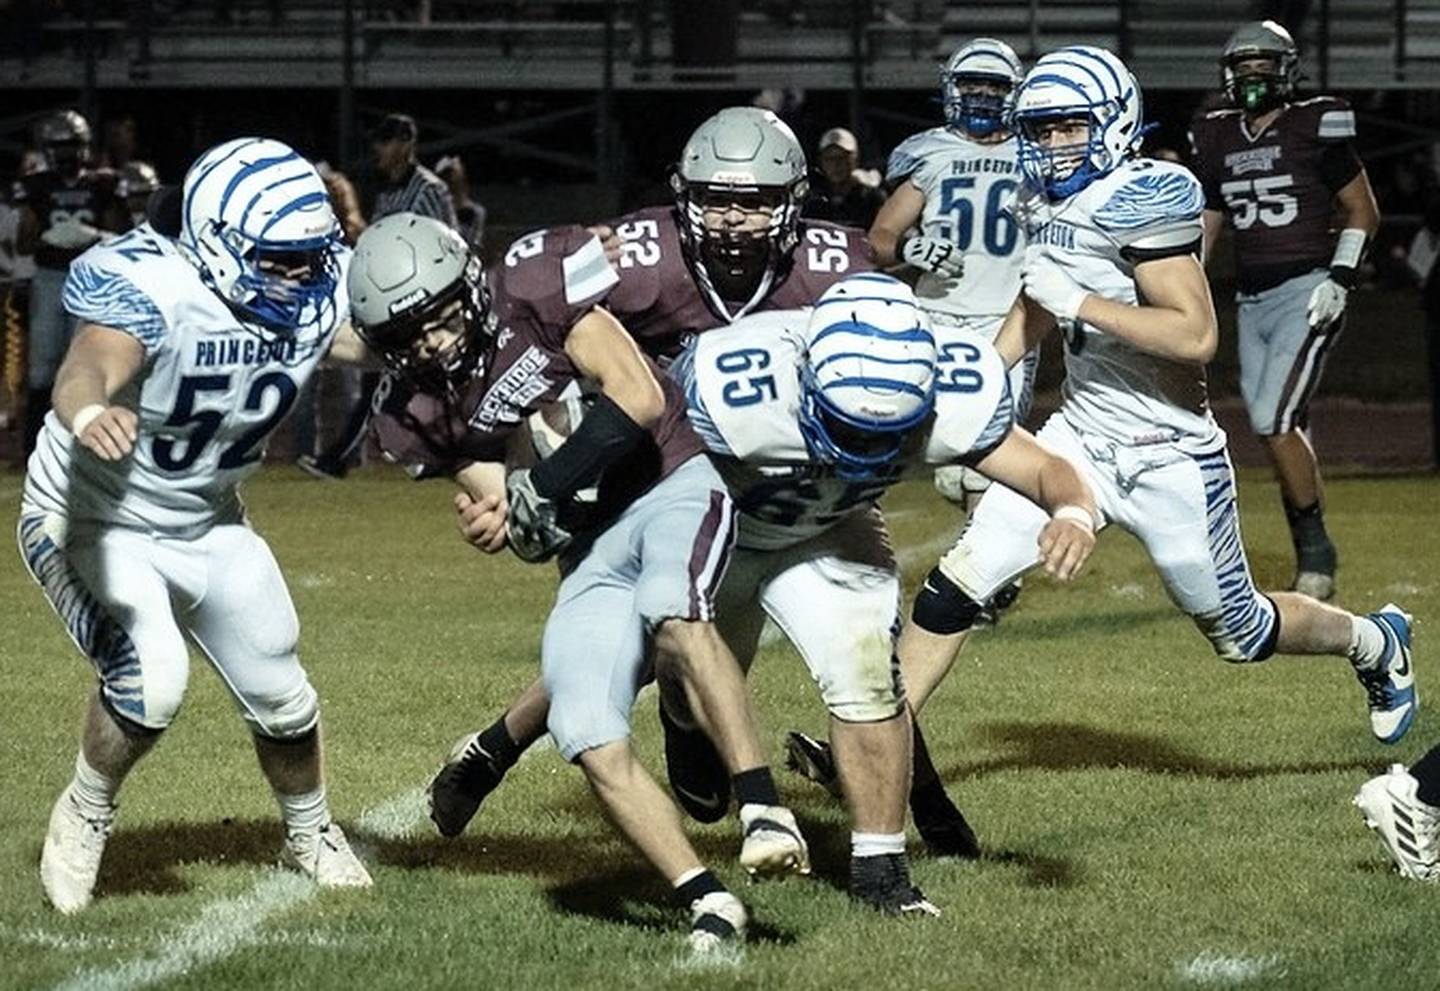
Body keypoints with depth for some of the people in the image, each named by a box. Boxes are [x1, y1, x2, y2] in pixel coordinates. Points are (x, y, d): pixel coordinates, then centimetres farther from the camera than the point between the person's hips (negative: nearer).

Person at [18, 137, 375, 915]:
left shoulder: (319, 291, -16)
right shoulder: (151, 288, -36)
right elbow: (89, 369, -54)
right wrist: (89, 414, -78)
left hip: (208, 527, 6)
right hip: (92, 520, -6)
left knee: (280, 697, 13)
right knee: (150, 679, -27)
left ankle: (310, 832, 44)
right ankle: (83, 820, 2)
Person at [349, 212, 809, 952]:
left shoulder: (534, 293, -11)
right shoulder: (420, 413, 3)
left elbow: (639, 399, -15)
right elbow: (506, 510, 4)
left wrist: (545, 486, -17)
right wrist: (505, 523, -20)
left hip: (671, 487, -5)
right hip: (588, 550, 5)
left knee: (671, 611, -37)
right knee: (592, 744, -14)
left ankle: (762, 809, -38)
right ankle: (707, 903, -10)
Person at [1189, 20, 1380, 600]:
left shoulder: (1315, 130, -5)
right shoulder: (1217, 141, 11)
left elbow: (1363, 213, 0)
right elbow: (1203, 228, 20)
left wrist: (1340, 280, -10)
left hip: (1307, 293, -6)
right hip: (1251, 302, 6)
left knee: (1275, 422, -17)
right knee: (1283, 430, 6)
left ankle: (1315, 547, -4)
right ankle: (1314, 563, 13)